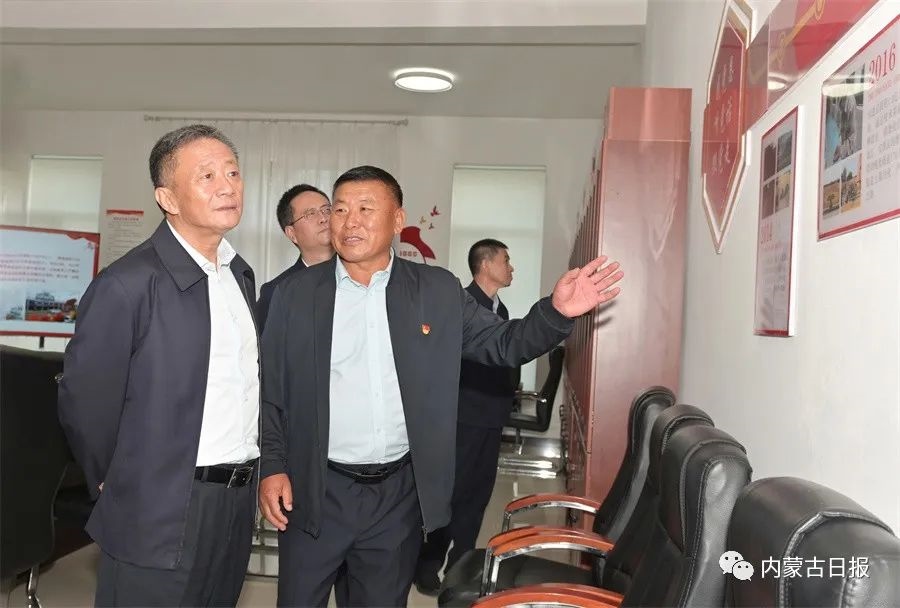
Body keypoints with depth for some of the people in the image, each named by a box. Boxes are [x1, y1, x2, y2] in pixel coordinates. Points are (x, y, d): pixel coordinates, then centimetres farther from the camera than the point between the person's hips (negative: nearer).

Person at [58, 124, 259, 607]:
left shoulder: (240, 274, 7)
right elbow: (84, 401, -10)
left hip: (239, 501, 7)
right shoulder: (128, 284, -16)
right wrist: (118, 485, 2)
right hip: (161, 515, -6)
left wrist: (240, 473, 14)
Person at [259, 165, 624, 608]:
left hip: (400, 493, 1)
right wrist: (272, 467, -5)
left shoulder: (439, 291, 0)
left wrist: (557, 311, -14)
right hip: (315, 492, 0)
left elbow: (502, 344, 2)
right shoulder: (295, 294, -1)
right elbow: (270, 392, 1)